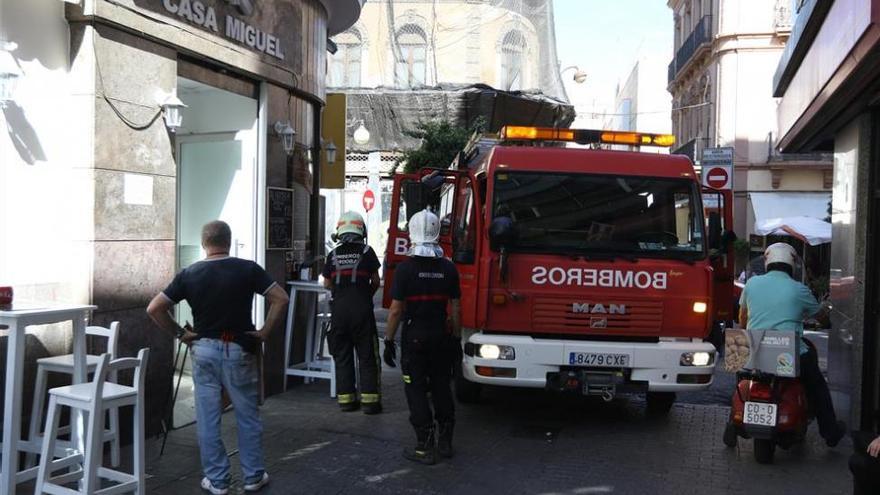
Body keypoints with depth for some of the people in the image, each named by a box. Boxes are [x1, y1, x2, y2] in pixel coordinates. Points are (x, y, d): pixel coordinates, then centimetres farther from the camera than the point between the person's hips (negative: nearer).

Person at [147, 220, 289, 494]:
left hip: (204, 350, 1)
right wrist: (264, 333, -6)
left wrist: (180, 332, 4)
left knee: (208, 419, 9)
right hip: (239, 349, -1)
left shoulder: (189, 273, -3)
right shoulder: (248, 269, -7)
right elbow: (280, 299, -13)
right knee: (248, 417, 12)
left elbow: (154, 308, -4)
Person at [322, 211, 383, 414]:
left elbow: (327, 283, 13)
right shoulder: (366, 251, -1)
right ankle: (369, 400, 2)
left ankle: (346, 399, 13)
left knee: (342, 356, 11)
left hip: (339, 310, 3)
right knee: (367, 357, 4)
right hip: (362, 311, -2)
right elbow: (376, 281, 6)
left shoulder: (333, 254, 5)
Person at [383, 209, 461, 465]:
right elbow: (456, 309, 4)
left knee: (416, 390, 3)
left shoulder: (406, 268, -12)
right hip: (442, 336, 4)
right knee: (441, 386, 15)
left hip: (414, 337, -4)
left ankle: (425, 446, 2)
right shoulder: (448, 268, 0)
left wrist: (389, 340, -3)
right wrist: (457, 338, 13)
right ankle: (445, 441, 22)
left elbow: (396, 310, -12)